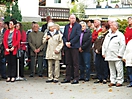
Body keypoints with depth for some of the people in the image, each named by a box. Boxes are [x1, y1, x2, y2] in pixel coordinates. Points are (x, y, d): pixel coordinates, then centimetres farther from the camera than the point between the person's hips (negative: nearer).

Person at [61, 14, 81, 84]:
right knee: (68, 63, 9)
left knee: (75, 63, -5)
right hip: (67, 47, 5)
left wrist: (70, 43, -13)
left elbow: (78, 36, -8)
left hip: (74, 46, -5)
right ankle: (67, 78, 14)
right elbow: (64, 36, 14)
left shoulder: (78, 26, 2)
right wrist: (66, 42, -5)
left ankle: (76, 78, -3)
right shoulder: (66, 26, 18)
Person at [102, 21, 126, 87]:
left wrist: (120, 54, -13)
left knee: (119, 69, -5)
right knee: (112, 69, 10)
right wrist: (103, 53, 12)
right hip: (109, 56, 6)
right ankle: (113, 81, 16)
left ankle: (119, 81, 2)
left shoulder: (120, 35, -2)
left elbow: (122, 45, -8)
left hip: (117, 56, -6)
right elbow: (104, 44, 20)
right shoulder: (108, 35, 18)